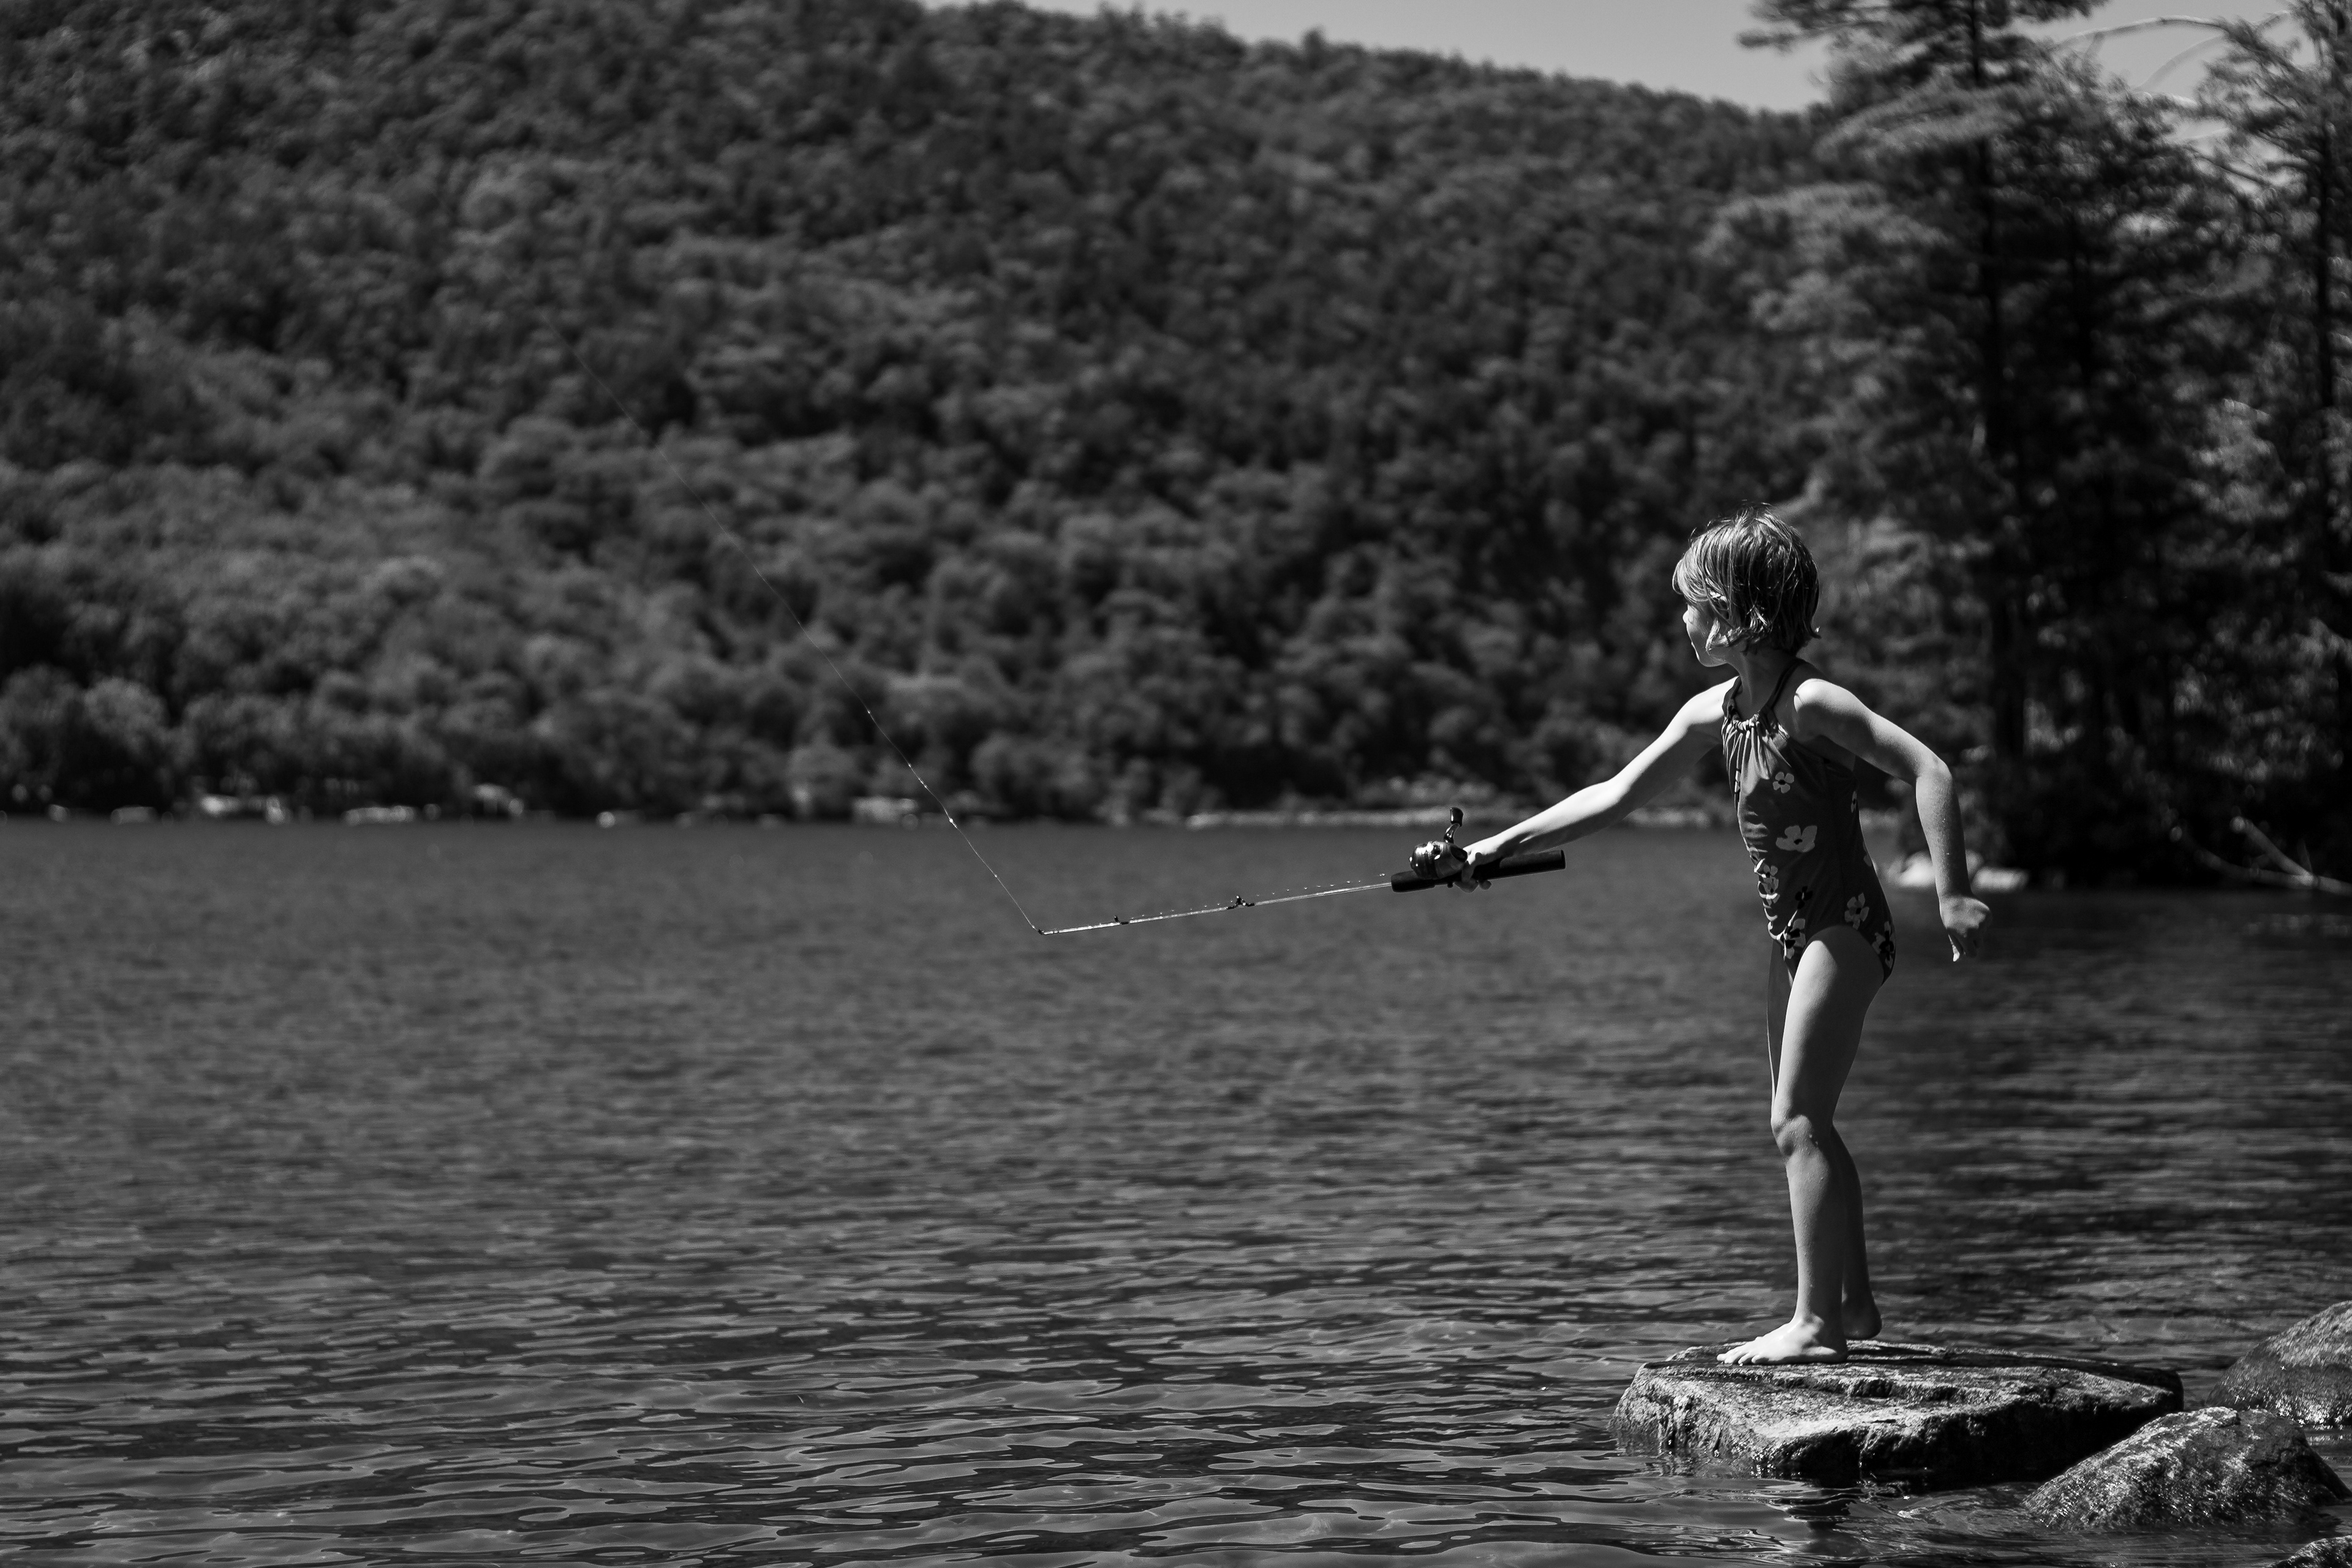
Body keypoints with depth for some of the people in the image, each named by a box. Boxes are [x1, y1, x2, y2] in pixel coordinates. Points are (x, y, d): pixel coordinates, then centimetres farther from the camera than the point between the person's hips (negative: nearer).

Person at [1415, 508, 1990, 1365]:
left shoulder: (1811, 701, -19)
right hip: (1795, 932, 9)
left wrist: (1953, 897, -26)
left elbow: (1927, 770, -23)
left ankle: (1815, 1322, -8)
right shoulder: (1715, 712, 5)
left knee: (1797, 1122, -11)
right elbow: (1617, 794, 9)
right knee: (1803, 1124, 13)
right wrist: (1501, 846, 4)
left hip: (1844, 925, -9)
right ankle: (1852, 1304, 22)